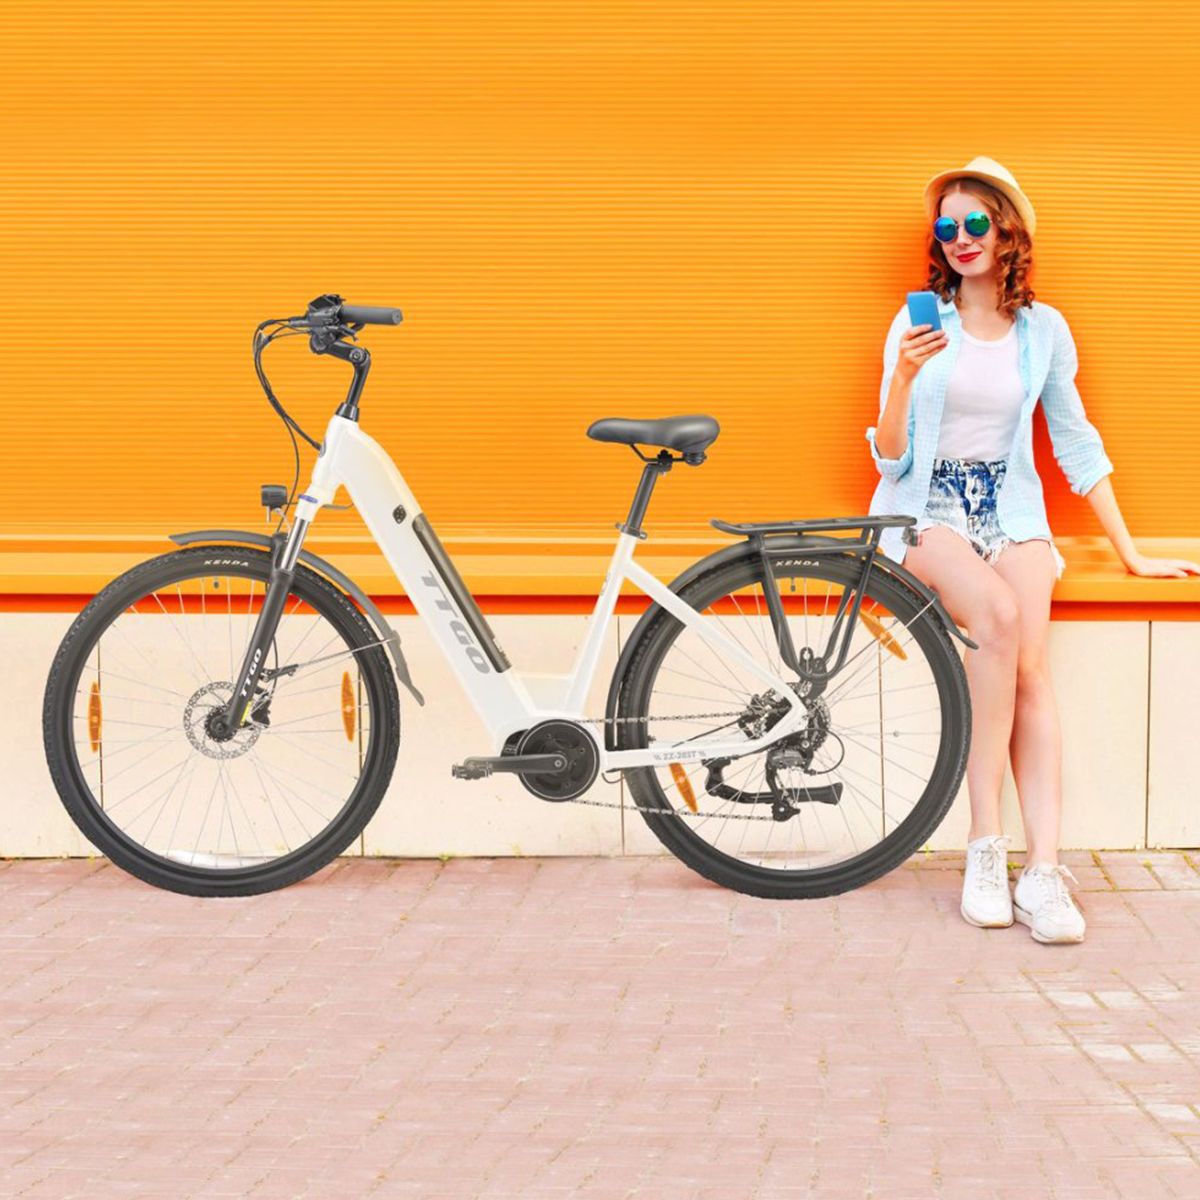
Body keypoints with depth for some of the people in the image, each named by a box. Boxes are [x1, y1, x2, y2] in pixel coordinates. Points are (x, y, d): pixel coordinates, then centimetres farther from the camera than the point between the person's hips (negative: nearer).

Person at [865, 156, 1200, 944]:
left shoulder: (1043, 329, 7)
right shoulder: (918, 324, 2)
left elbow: (1076, 442, 14)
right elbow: (890, 459, -1)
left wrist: (1131, 552, 13)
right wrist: (903, 379, -20)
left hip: (1012, 510, 2)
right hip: (929, 509, -2)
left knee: (1031, 669, -24)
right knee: (999, 615, -33)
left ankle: (1044, 871, -30)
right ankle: (987, 846, -28)